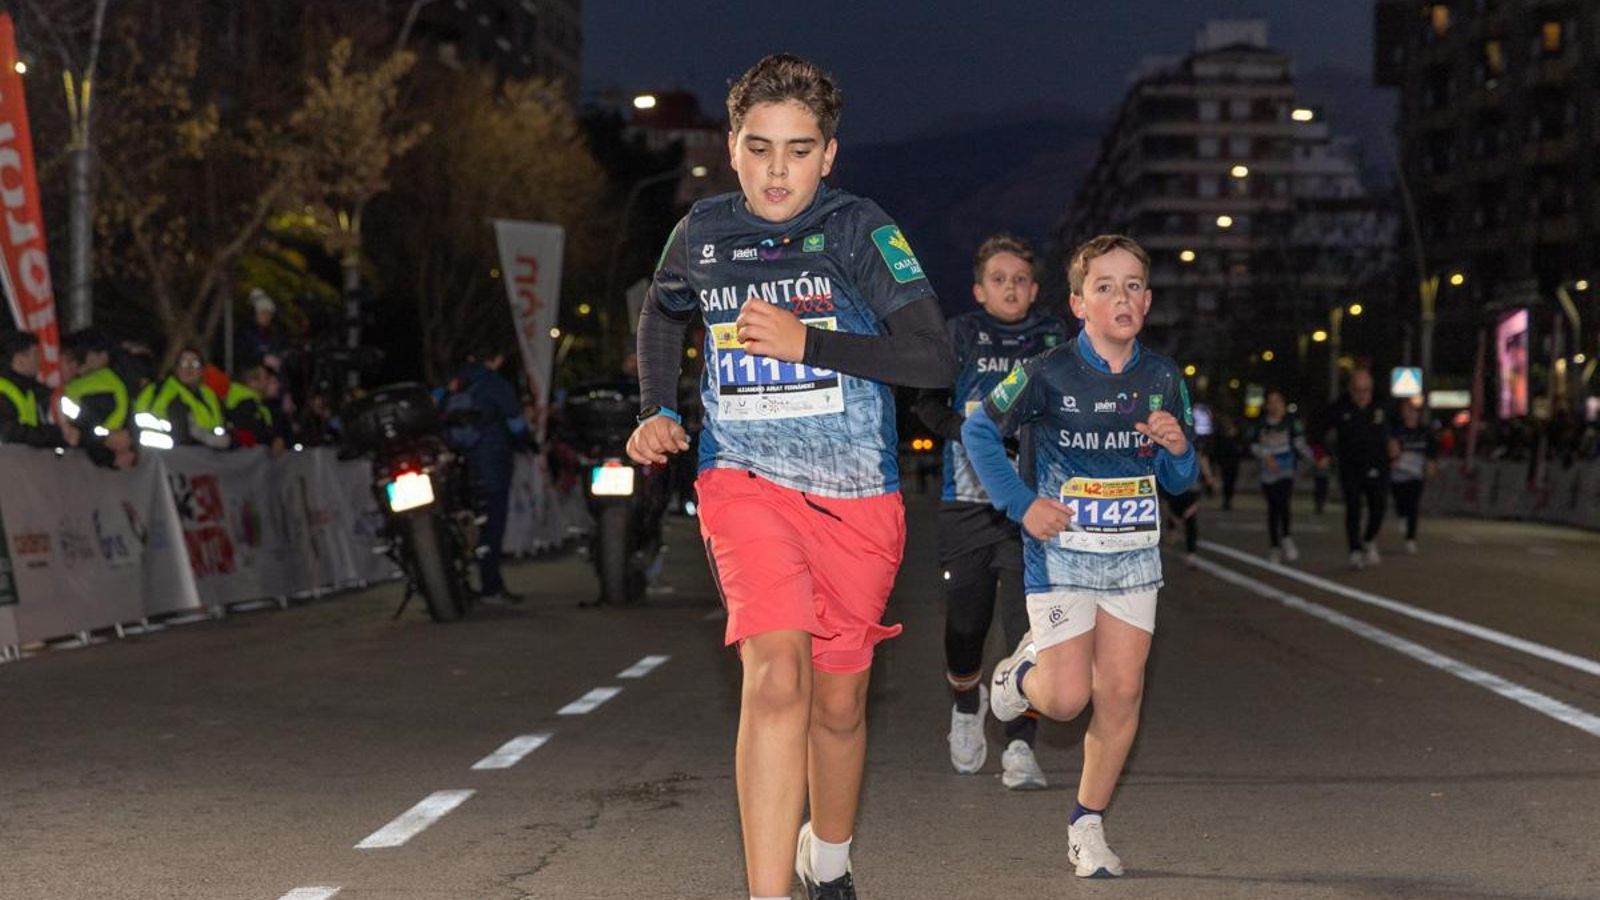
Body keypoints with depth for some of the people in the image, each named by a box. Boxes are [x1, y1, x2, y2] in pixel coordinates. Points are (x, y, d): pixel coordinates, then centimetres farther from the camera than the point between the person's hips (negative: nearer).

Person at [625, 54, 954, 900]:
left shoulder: (857, 229, -7)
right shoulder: (702, 232, 2)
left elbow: (934, 357, -15)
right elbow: (662, 314, 25)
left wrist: (806, 342, -19)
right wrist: (657, 411, 11)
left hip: (855, 495, 0)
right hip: (745, 480, 0)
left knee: (839, 703, 13)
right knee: (776, 674, -23)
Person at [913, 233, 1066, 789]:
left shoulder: (1054, 340, 11)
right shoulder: (959, 336, 9)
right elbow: (929, 404, 3)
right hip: (967, 506, 0)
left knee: (1030, 632, -11)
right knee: (963, 630, 5)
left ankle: (1020, 748, -5)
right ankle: (967, 703, 37)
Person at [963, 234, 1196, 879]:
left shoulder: (1162, 378, 1)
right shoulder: (1048, 375, -12)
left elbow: (1180, 482, 10)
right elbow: (978, 431, 0)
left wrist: (1178, 449, -13)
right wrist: (1021, 504, -8)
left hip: (1133, 557, 4)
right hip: (1062, 555, -4)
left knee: (1121, 694, 2)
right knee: (1067, 699, -7)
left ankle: (1088, 825, 18)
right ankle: (1024, 673, 30)